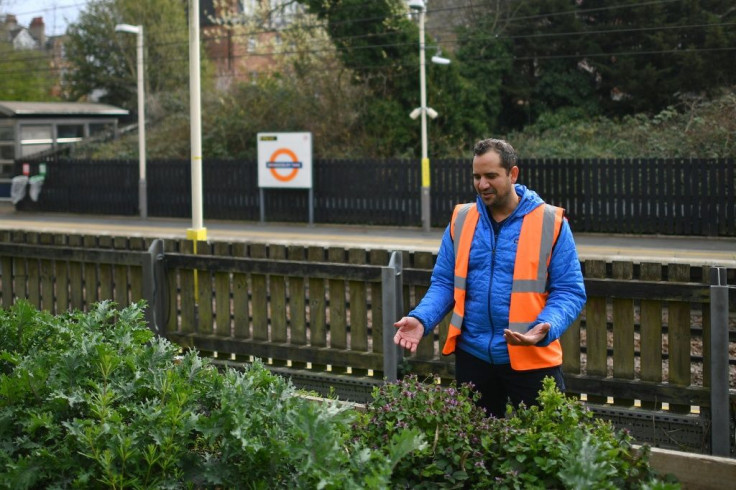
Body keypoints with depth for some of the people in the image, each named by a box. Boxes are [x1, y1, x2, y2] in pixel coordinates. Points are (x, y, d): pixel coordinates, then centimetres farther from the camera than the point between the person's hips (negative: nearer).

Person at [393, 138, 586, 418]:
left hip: (532, 360, -3)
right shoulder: (461, 220, 6)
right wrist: (421, 319, -10)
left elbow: (569, 291, -6)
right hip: (473, 357, 3)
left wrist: (545, 328, -24)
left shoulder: (551, 223, -4)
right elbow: (444, 284, 9)